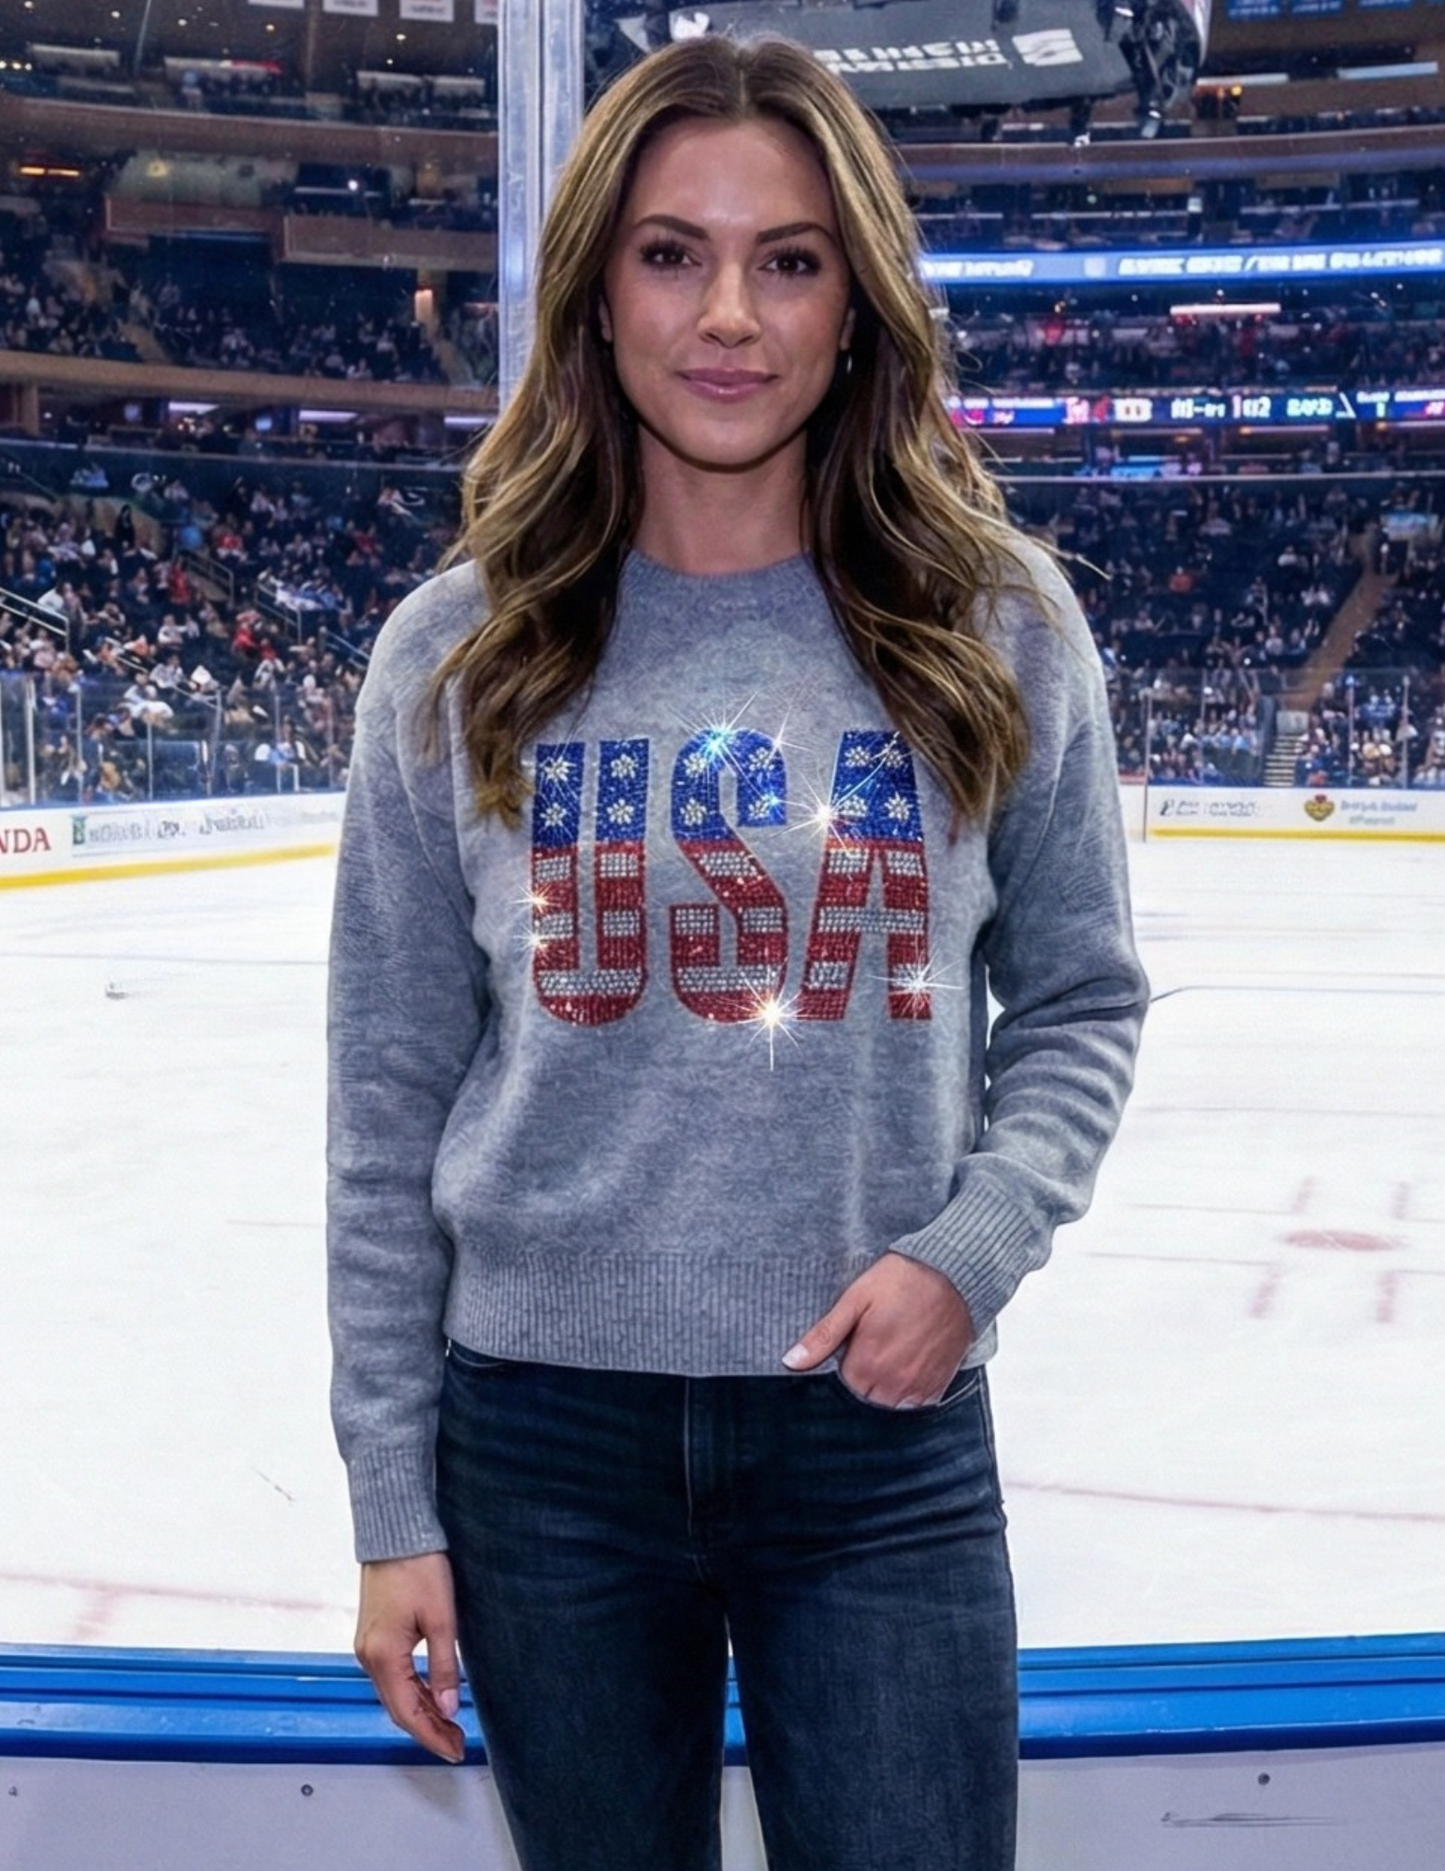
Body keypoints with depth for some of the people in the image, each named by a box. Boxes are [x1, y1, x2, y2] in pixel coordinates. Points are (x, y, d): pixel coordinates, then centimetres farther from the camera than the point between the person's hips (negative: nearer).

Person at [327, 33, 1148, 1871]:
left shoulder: (997, 628, -3)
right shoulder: (457, 654, -3)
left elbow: (1079, 1004, 7)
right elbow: (391, 1107, 0)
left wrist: (971, 1245, -11)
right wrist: (392, 1504, 1)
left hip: (885, 1440, 0)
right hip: (544, 1428, 1)